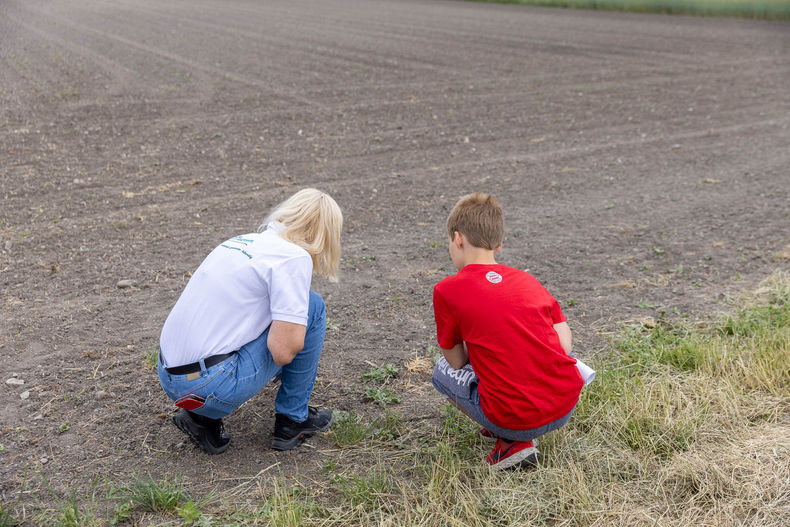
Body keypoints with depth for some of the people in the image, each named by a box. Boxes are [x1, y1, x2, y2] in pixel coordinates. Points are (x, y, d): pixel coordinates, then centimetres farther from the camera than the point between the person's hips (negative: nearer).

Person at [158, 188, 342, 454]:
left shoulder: (245, 240, 16)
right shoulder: (294, 256, -9)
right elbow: (283, 352, -16)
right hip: (213, 386, -8)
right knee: (312, 306, 3)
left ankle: (203, 418, 17)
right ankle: (293, 420, 14)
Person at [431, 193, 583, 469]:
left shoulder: (448, 290, -2)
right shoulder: (526, 279, 11)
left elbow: (457, 361, 6)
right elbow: (565, 345, 8)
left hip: (517, 419, -5)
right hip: (567, 406, 5)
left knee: (443, 371, 21)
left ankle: (513, 442, 5)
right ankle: (516, 434, 17)